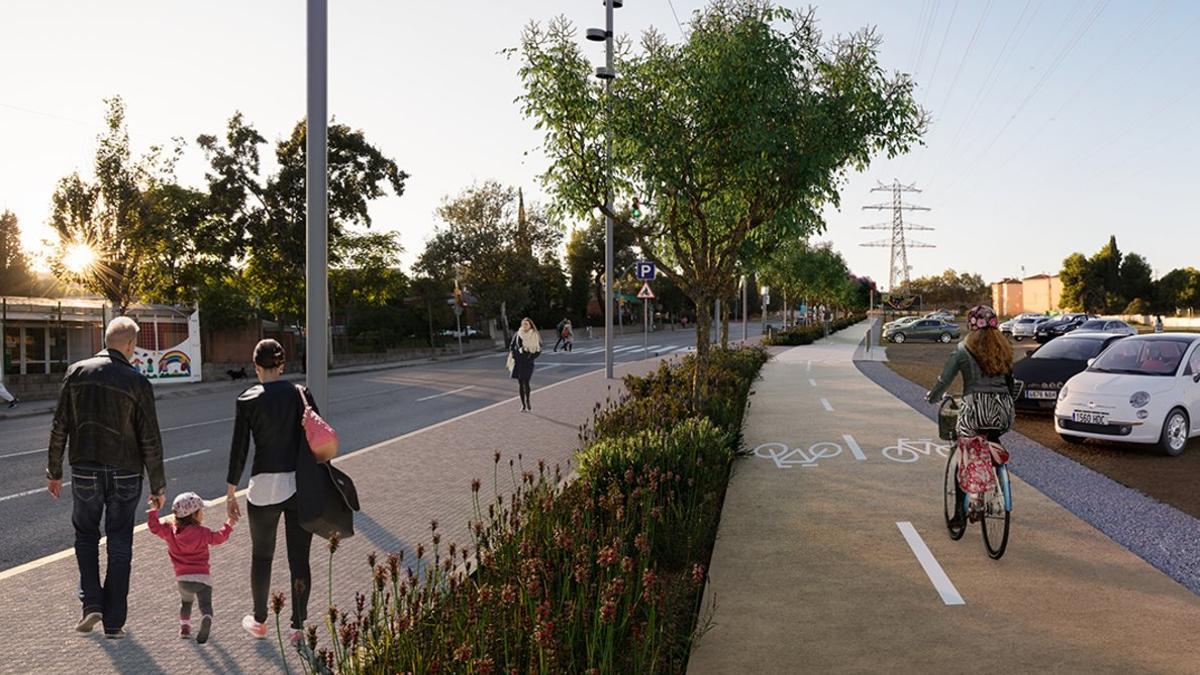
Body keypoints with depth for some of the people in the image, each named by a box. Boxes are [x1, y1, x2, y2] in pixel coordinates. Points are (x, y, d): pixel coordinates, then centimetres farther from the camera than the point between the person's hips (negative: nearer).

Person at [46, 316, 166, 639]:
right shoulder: (137, 383, -10)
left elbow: (59, 427, 0)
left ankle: (91, 603, 8)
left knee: (86, 535, 21)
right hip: (125, 475, -2)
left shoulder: (77, 372, -3)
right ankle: (114, 622, 14)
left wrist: (54, 471, 10)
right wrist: (158, 486, -1)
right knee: (119, 546, 9)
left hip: (85, 470, 2)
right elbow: (150, 441, -9)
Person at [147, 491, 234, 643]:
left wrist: (154, 510, 25)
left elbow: (154, 527, 14)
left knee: (185, 602, 29)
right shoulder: (202, 532, -3)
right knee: (205, 604, -6)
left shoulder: (170, 532, 5)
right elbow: (218, 538, 5)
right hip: (203, 576, -3)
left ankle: (184, 626, 24)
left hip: (183, 578, 3)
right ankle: (206, 620, -34)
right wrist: (228, 525, 19)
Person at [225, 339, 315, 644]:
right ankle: (298, 627, 14)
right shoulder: (302, 395, 0)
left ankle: (259, 621, 32)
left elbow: (238, 450, -3)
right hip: (301, 485, 1)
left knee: (261, 557, 18)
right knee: (299, 559, 9)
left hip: (264, 487, -1)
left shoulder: (248, 400, -5)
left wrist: (231, 493, 6)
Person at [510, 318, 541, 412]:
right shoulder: (517, 335, 3)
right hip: (518, 361, 2)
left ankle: (527, 402, 5)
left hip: (528, 362, -2)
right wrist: (514, 355, -1)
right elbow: (511, 347, 11)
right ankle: (523, 404, 10)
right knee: (520, 383, 3)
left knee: (526, 382, -11)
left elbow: (539, 350, 5)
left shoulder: (535, 336, -1)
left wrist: (531, 357, -5)